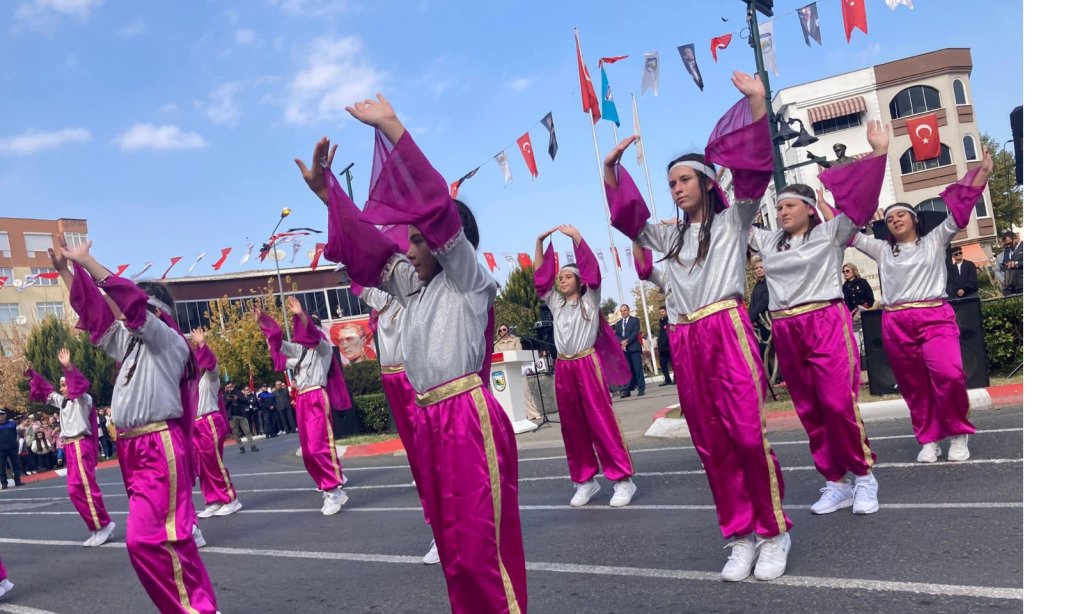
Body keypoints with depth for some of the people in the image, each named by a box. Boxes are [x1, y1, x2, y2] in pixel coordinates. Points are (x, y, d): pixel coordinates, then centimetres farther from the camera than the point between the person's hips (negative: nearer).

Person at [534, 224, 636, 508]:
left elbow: (591, 268, -6)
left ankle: (623, 479, -4)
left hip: (588, 365, -5)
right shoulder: (555, 303, 16)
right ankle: (585, 480, 14)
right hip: (563, 368, 5)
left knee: (602, 421, -7)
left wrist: (576, 236, -10)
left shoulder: (590, 300, 4)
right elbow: (540, 276, 14)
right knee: (572, 426, 6)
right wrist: (539, 242, 9)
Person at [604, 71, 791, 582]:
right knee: (712, 444, 5)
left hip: (727, 332, -5)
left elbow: (754, 170, -5)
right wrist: (611, 167, 15)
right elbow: (626, 218, 24)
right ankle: (740, 535, 13)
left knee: (748, 435, -9)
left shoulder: (732, 220, 8)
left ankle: (774, 532, 5)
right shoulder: (670, 237, 22)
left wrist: (757, 101, -15)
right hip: (685, 343, 5)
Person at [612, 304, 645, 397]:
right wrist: (622, 342, -10)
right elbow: (616, 335, 10)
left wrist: (627, 342, -14)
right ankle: (627, 390, -1)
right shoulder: (618, 323, 18)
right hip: (624, 349, 3)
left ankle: (641, 388, -1)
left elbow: (635, 333, -6)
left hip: (634, 347, -3)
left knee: (637, 368, -4)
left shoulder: (635, 320, 5)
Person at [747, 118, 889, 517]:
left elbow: (860, 198, -7)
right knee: (810, 410, 6)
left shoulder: (830, 233, 2)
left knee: (839, 403, -13)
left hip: (827, 325, -5)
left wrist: (879, 153, -14)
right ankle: (836, 482, 15)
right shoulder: (767, 242, 14)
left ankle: (863, 474, 7)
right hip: (786, 333, 5)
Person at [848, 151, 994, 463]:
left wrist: (983, 171, 0)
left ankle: (958, 434, -2)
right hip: (896, 325, 3)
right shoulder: (882, 250, 17)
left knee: (949, 374, -21)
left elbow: (960, 208, 6)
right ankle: (929, 439, 17)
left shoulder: (934, 241, 12)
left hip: (935, 319, -3)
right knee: (914, 386, 4)